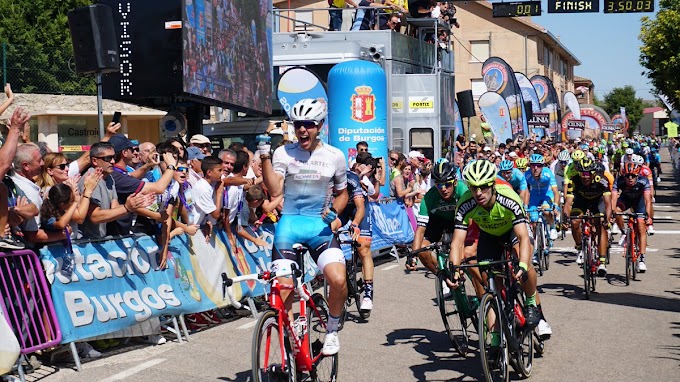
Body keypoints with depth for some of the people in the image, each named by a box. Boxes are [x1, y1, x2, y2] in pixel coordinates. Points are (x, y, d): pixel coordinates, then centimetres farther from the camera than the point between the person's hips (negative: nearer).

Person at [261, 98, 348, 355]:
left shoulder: (334, 156, 4)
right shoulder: (284, 153, 0)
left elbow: (342, 192, 17)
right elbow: (275, 190, -13)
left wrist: (334, 212, -3)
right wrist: (264, 156, -19)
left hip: (320, 226, 0)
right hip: (290, 224, 0)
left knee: (338, 280, -22)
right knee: (282, 288, -12)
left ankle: (332, 330, 6)